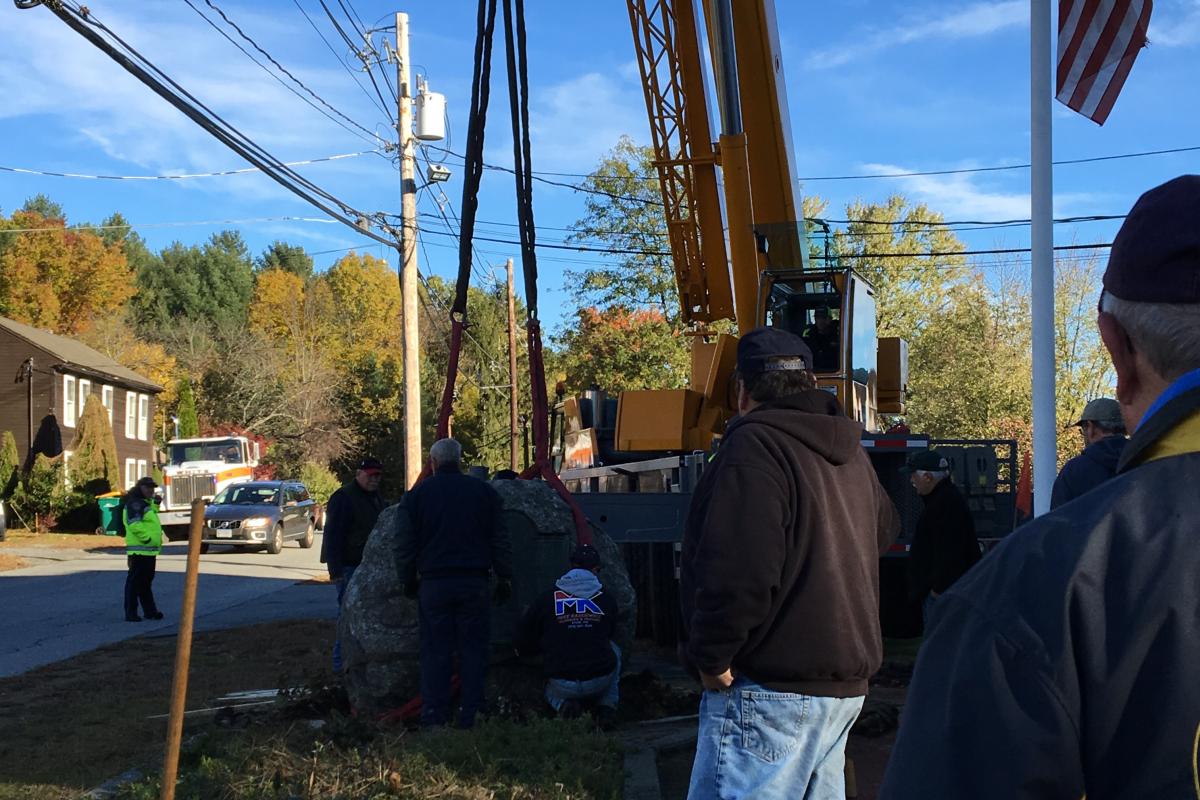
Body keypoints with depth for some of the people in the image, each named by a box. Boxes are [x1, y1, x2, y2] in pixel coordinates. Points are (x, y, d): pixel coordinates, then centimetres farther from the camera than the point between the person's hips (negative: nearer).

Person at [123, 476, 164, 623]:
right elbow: (134, 524, -25)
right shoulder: (135, 504, -14)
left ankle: (150, 611, 24)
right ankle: (130, 613, -2)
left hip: (150, 549, 11)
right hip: (140, 550, -11)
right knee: (135, 581, -5)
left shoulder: (147, 503, 20)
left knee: (146, 581, 16)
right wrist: (147, 538, -24)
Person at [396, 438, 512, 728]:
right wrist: (504, 578, 12)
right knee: (474, 650, 6)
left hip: (433, 584, 0)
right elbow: (500, 540, 6)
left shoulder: (418, 493, 3)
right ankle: (471, 716, 6)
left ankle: (433, 718, 6)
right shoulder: (484, 491, 6)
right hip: (474, 584, 0)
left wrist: (408, 581, 15)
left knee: (435, 651, 4)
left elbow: (405, 544, 5)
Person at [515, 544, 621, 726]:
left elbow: (523, 644, 9)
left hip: (563, 685, -1)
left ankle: (564, 704, 1)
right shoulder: (606, 599, 4)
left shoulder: (546, 598, 0)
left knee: (551, 690, 37)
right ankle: (608, 705, 16)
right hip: (601, 680, 1)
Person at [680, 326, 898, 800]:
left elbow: (737, 574, -26)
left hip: (773, 690, -9)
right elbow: (884, 529, 33)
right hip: (846, 684, 9)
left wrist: (710, 658, -15)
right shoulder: (849, 451, 13)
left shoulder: (755, 445, -16)